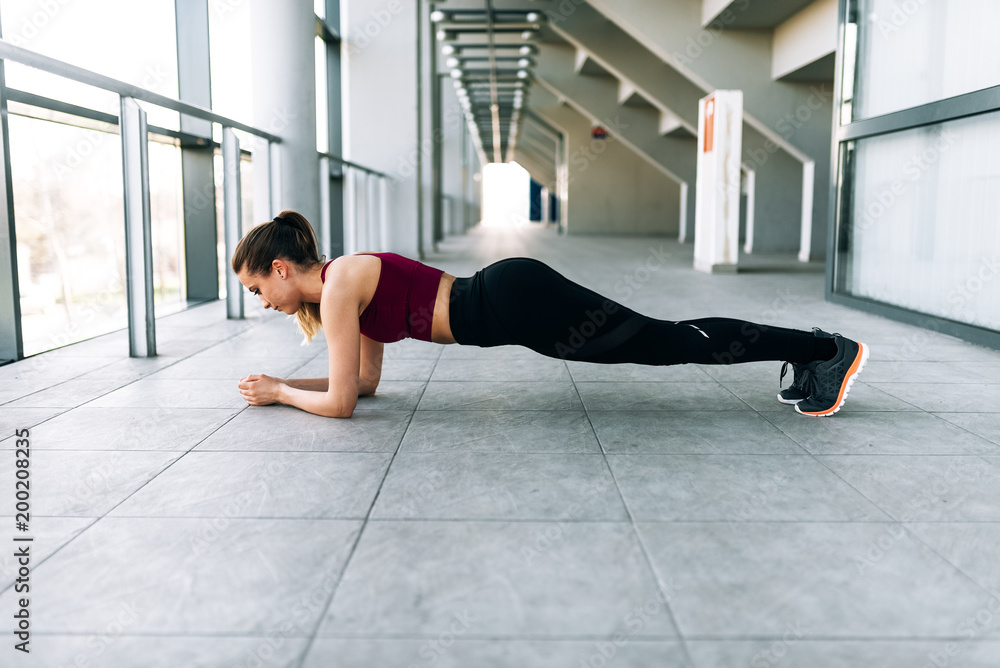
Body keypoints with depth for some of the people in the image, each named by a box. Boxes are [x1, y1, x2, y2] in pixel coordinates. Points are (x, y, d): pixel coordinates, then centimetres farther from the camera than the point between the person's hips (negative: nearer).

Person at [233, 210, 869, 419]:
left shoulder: (338, 285, -10)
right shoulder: (346, 283, 17)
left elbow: (340, 402, -11)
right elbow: (366, 382, 24)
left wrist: (281, 391, 6)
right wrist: (284, 383, 21)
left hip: (518, 301, -8)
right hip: (510, 298, 8)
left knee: (677, 343, -3)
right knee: (662, 341, 13)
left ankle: (830, 349, 5)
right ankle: (806, 346, 23)